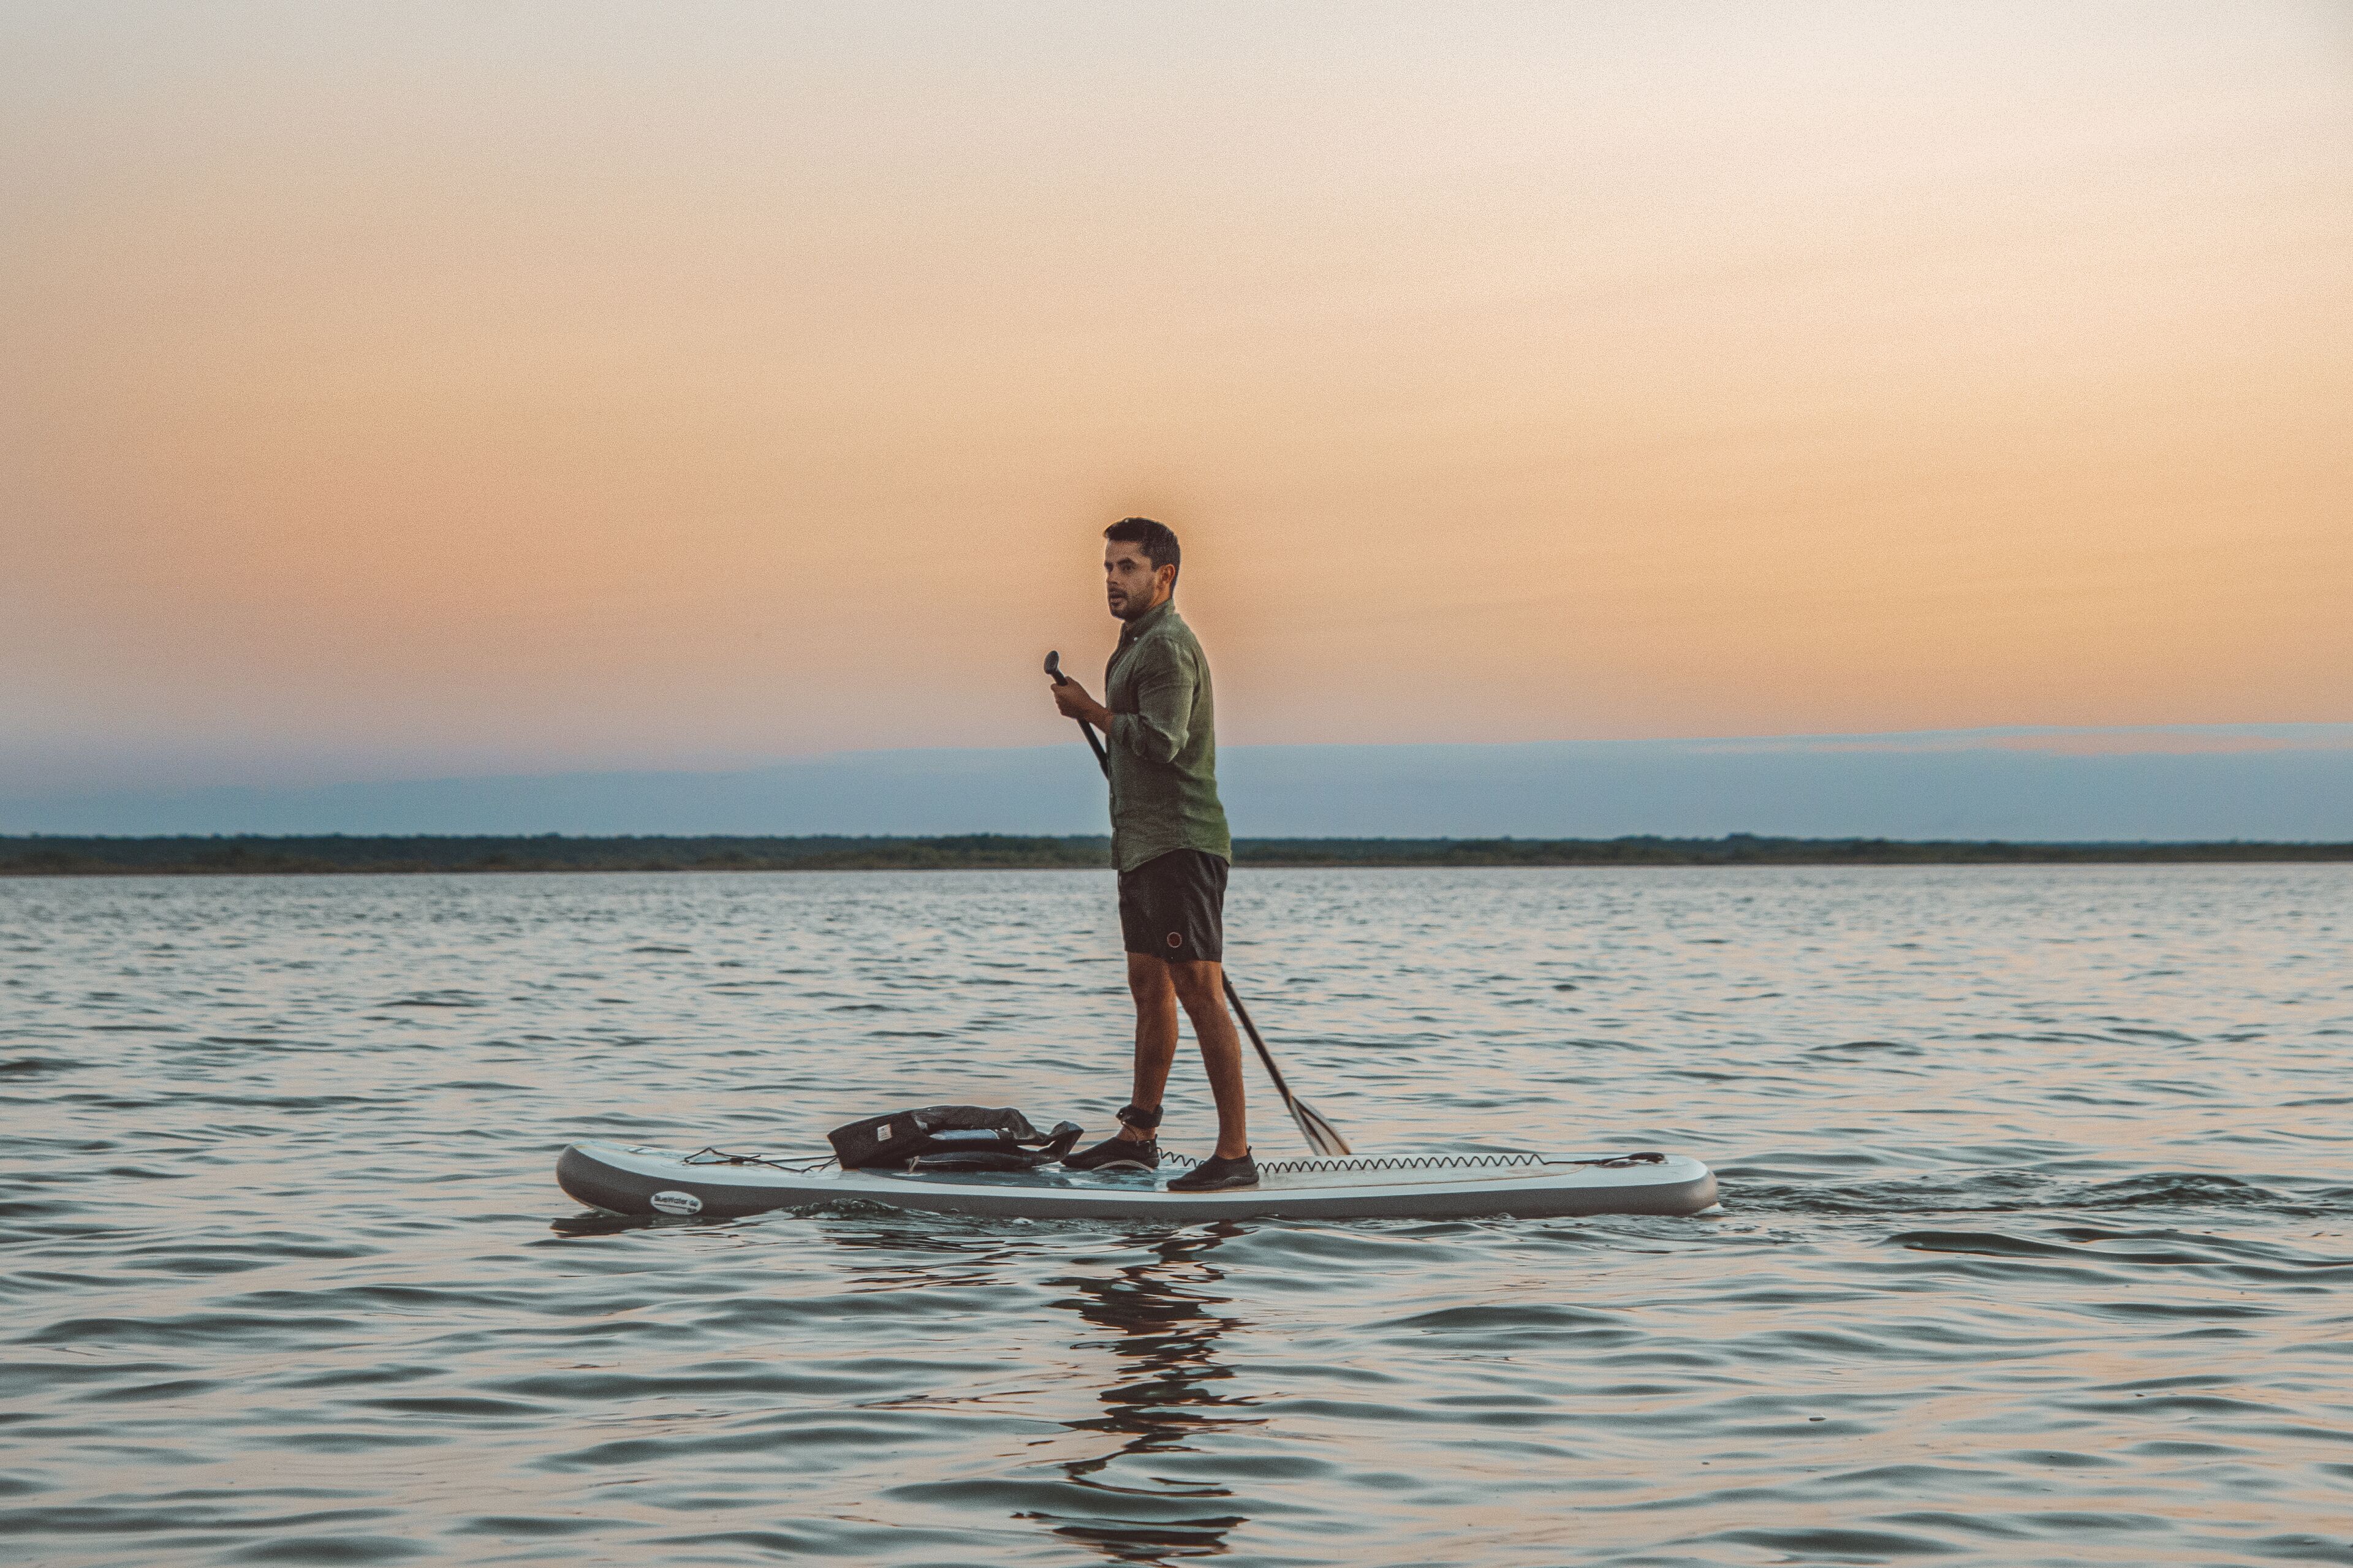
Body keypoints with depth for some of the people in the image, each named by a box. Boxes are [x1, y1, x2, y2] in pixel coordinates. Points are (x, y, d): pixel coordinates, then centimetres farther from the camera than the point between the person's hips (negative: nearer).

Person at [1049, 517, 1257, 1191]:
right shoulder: (1139, 643, 21)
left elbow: (1161, 741, -24)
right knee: (1149, 987, 15)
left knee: (1198, 991, -11)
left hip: (1179, 844, -11)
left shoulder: (1168, 645, -13)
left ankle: (1235, 1152, -10)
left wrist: (1090, 711, -14)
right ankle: (1139, 1136, 23)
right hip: (1146, 846, 11)